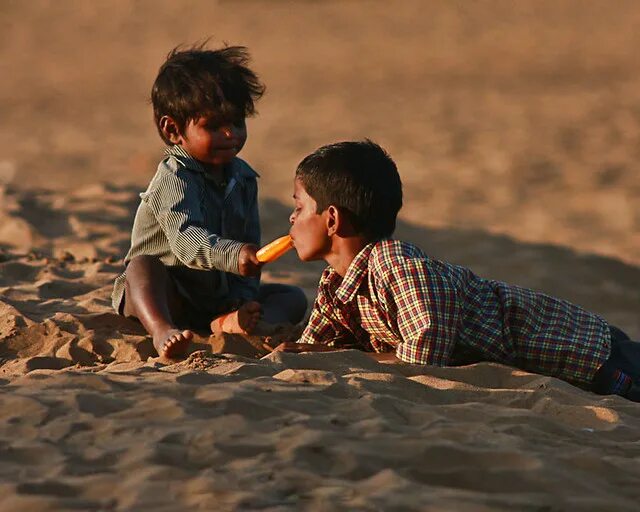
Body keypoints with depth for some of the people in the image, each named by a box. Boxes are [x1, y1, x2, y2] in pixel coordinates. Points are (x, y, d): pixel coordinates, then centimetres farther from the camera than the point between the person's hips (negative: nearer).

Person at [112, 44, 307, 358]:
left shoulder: (243, 177, 4)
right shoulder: (173, 179, -19)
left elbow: (250, 242, 6)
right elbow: (186, 240, -35)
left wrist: (245, 297, -10)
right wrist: (232, 255, -54)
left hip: (221, 297, 6)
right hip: (166, 296, -6)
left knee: (294, 299, -7)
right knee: (143, 266, -34)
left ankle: (228, 324, -38)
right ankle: (162, 331, -62)